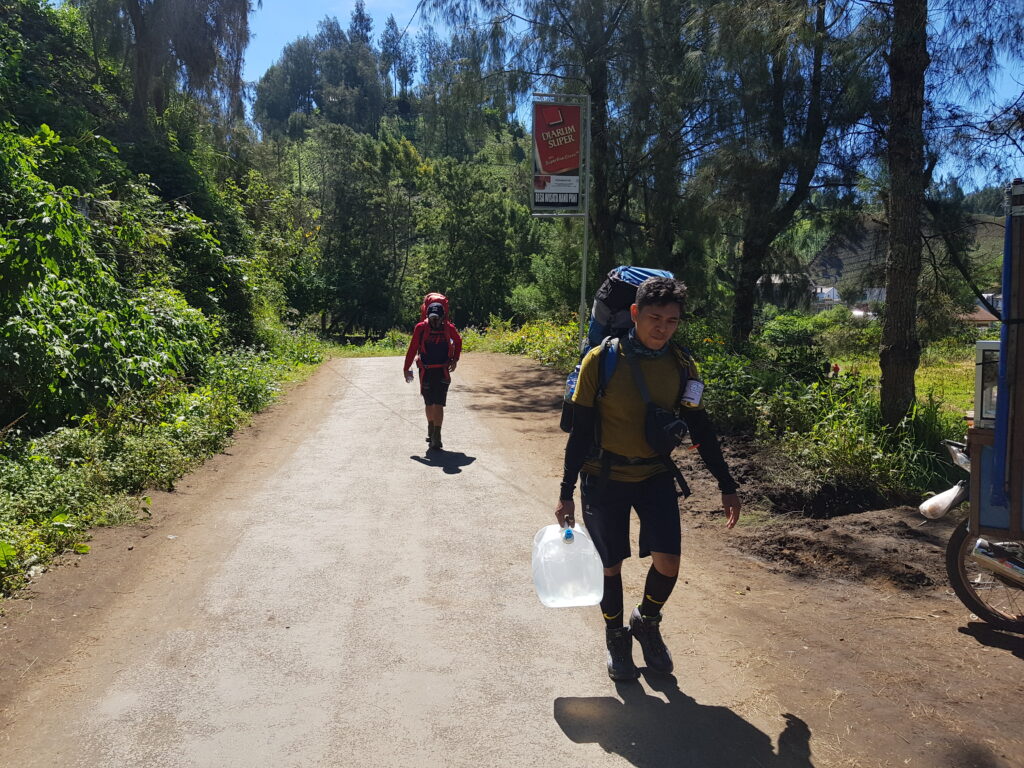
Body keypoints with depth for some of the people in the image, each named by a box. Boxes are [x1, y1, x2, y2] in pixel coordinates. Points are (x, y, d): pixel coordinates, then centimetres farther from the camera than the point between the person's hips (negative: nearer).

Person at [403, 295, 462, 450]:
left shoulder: (448, 328, -5)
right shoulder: (421, 327, -9)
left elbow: (458, 341, 17)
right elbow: (412, 349, -1)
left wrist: (455, 359, 9)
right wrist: (406, 369, 2)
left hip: (442, 371, -1)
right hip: (426, 371, 1)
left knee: (438, 404, -9)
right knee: (429, 404, 13)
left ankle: (436, 438, -8)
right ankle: (431, 431, 35)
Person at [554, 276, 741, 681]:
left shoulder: (682, 366, -4)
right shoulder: (601, 361, -14)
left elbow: (700, 429, 5)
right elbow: (580, 430, -9)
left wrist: (727, 486, 6)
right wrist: (566, 492, -8)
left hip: (655, 475, 3)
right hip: (604, 477, -2)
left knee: (667, 562, -5)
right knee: (611, 563, 7)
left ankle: (646, 621, 27)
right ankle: (616, 637, 33)